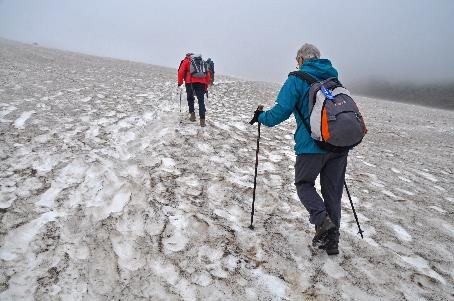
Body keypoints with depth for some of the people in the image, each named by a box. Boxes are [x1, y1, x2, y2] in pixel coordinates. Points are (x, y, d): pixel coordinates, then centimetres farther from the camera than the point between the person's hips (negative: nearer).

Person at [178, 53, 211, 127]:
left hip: (190, 82, -2)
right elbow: (207, 74, 20)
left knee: (190, 98, 19)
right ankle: (202, 119, -8)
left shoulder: (186, 60, 16)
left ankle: (192, 114, 9)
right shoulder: (202, 62, 26)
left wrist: (180, 82, 11)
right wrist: (206, 86, 22)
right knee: (201, 101, 1)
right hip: (201, 83, 2)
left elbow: (181, 72, 3)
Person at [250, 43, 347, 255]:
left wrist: (262, 117, 7)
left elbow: (282, 110, -11)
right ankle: (331, 240, 19)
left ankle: (322, 220, -6)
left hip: (312, 144, -5)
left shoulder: (297, 80, -2)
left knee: (304, 184, 15)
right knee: (333, 191, 13)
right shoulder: (334, 78, 17)